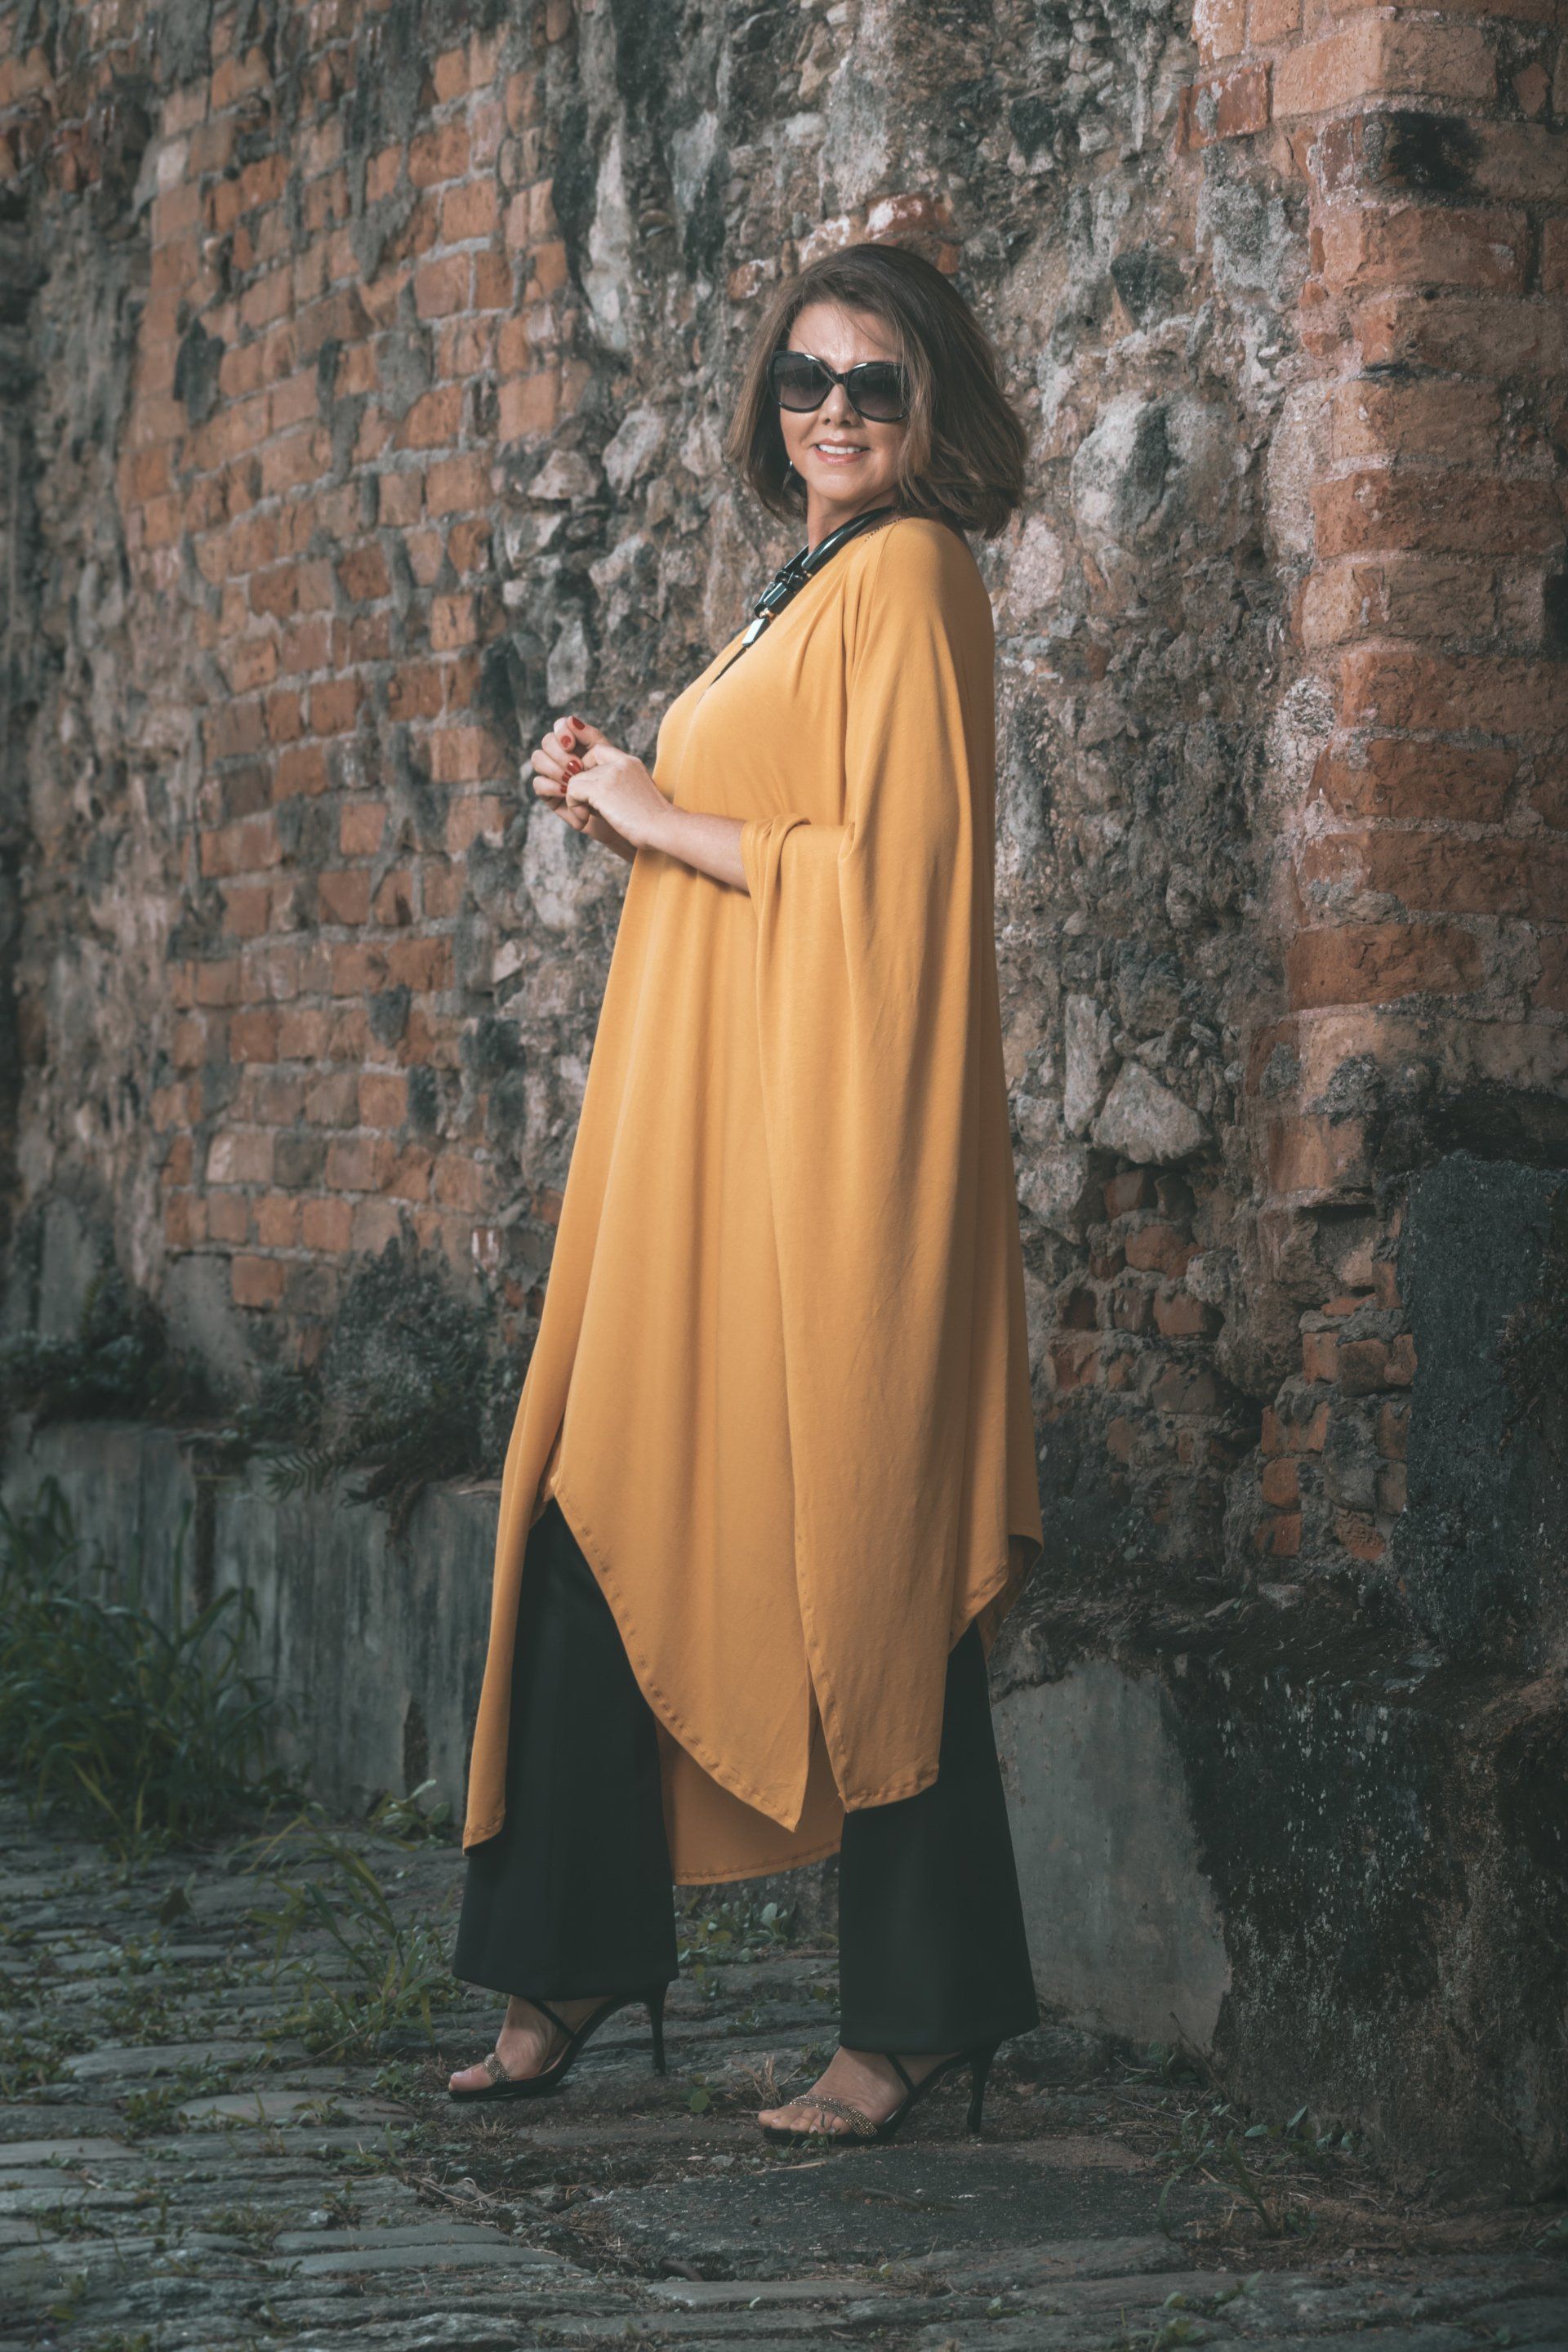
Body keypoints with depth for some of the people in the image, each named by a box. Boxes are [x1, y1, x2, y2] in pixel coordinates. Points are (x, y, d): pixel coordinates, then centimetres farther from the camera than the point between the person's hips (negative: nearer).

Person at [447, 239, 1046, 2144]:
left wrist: (663, 819, -8)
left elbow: (886, 863, -17)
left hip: (826, 1129, -9)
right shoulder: (809, 584, 20)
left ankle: (922, 2018, 4)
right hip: (703, 1129, 9)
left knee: (854, 1562, -5)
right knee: (598, 1527, 8)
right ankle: (576, 1967, 18)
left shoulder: (904, 575, -7)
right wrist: (623, 810, 9)